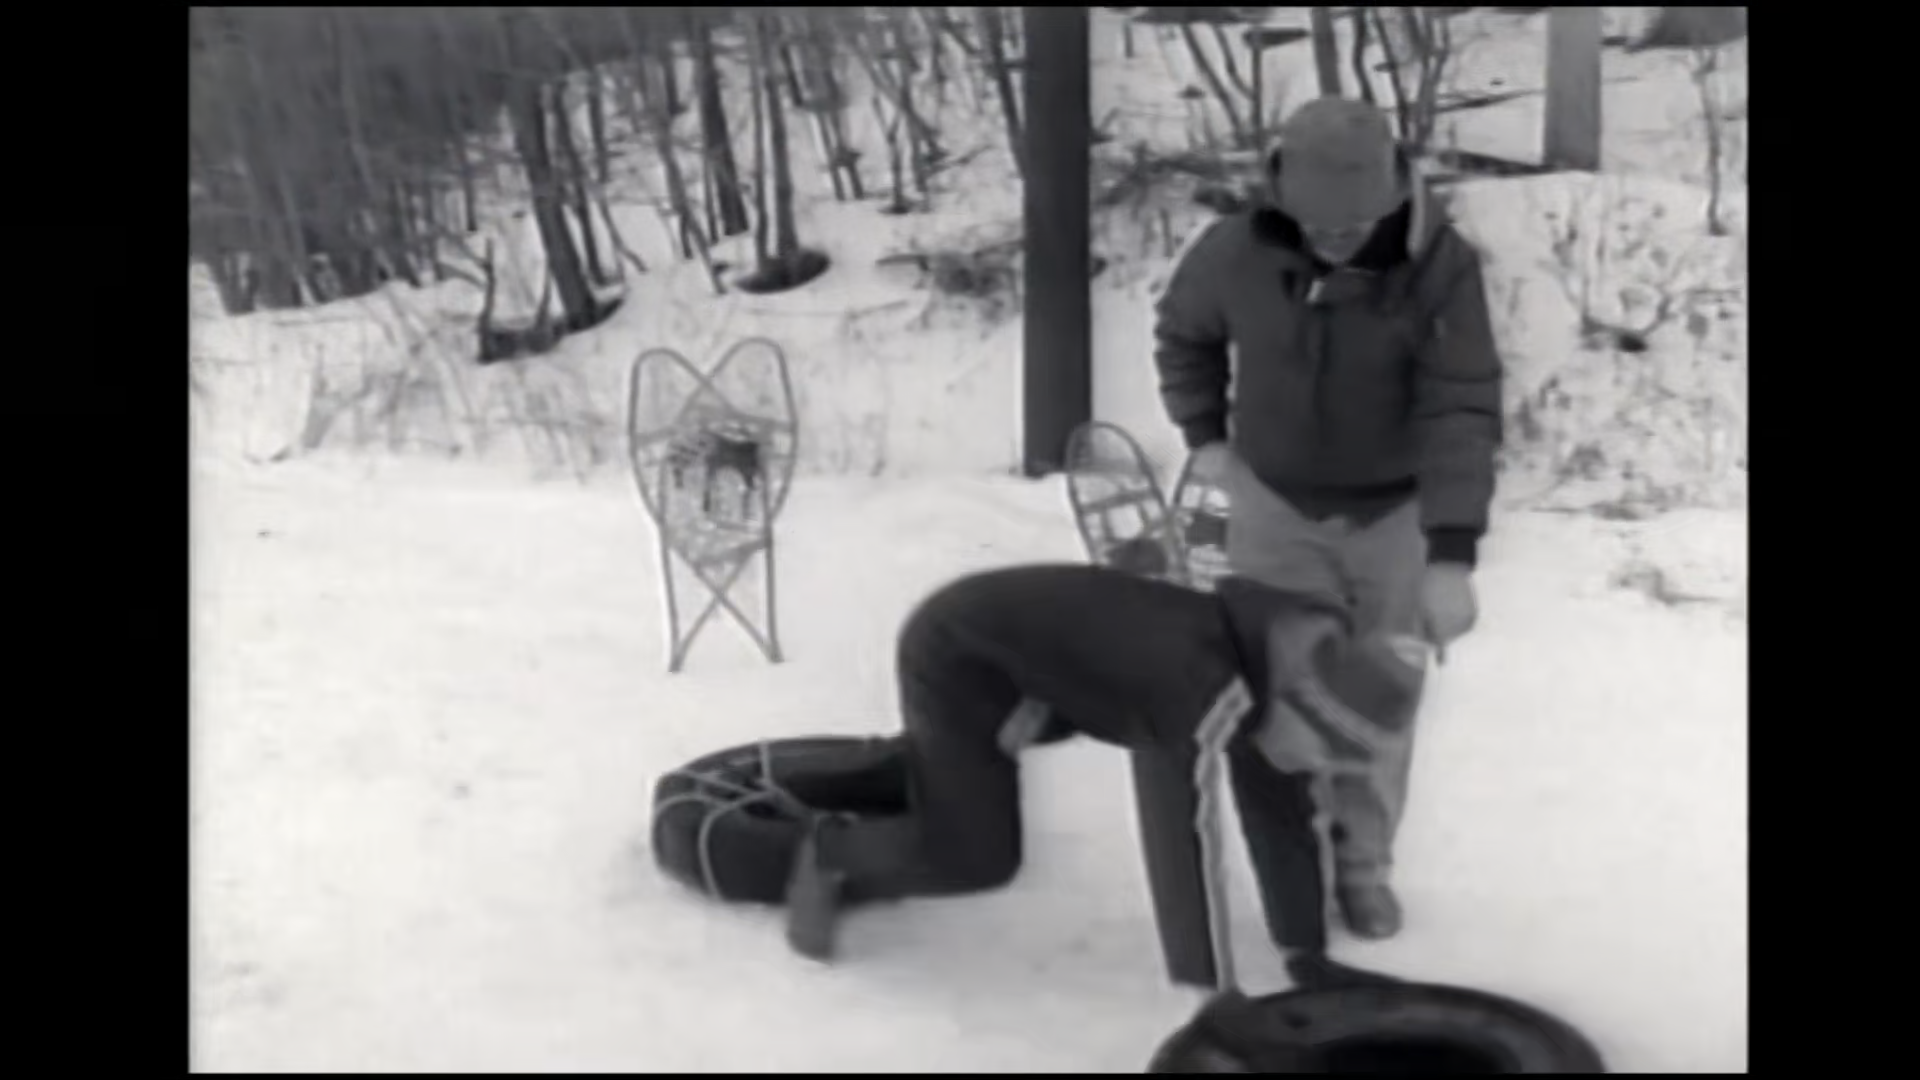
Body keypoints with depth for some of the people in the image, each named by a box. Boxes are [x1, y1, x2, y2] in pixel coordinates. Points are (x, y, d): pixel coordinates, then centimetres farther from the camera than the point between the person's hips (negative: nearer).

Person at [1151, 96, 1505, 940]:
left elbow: (1462, 414, -29)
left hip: (1398, 511, 0)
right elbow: (1182, 332, 4)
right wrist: (1205, 436, -2)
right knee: (1283, 690, 0)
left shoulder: (1441, 267, -25)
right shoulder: (1234, 252, -19)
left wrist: (1452, 558, -36)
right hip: (1275, 503, 1)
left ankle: (1363, 862, 28)